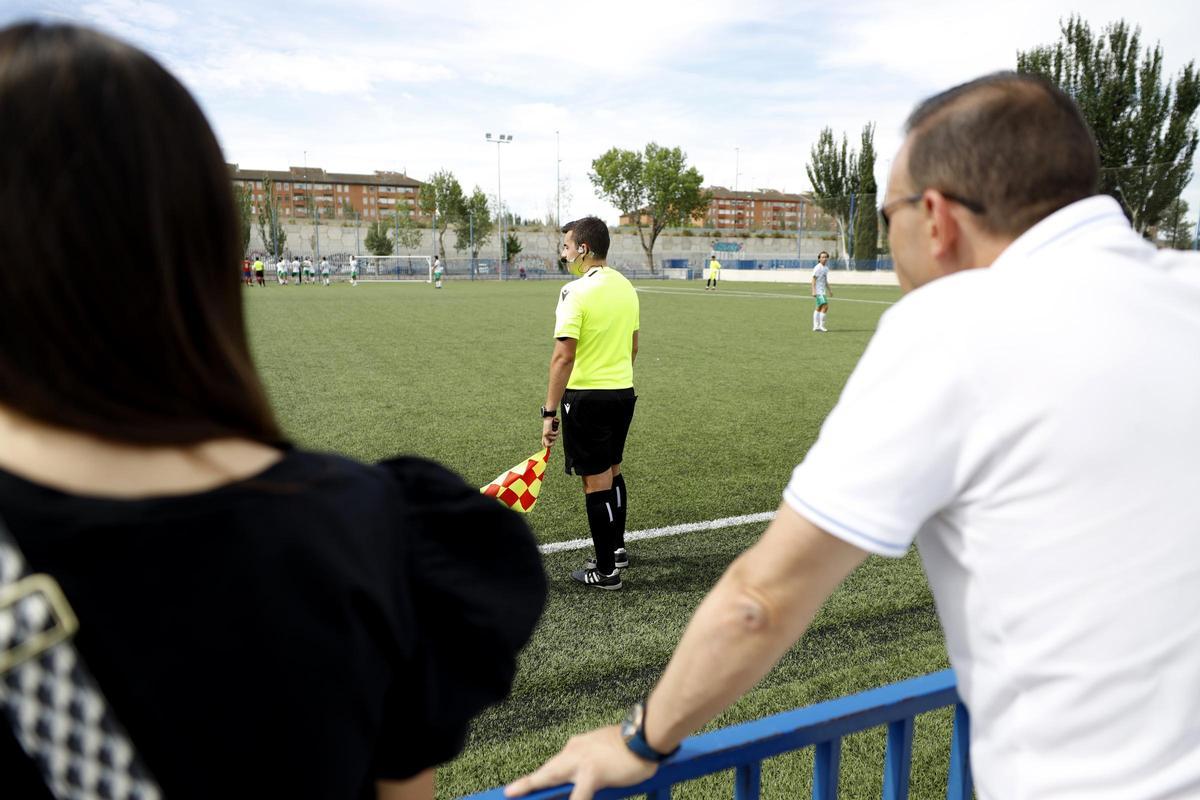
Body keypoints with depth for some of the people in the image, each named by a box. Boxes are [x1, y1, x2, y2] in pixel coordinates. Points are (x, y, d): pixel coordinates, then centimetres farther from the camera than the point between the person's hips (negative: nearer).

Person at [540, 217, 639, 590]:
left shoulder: (576, 292, -17)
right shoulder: (626, 286, 7)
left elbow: (564, 356, -21)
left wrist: (549, 411, -17)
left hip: (586, 395, -8)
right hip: (623, 392, 8)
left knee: (596, 481, 1)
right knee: (612, 470, 22)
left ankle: (605, 571, 10)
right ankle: (617, 548, 37)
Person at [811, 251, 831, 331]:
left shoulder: (826, 268, 13)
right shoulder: (817, 268, -13)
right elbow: (813, 280, -15)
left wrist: (829, 291, 23)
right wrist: (814, 291, -22)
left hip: (823, 291, 10)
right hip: (818, 291, -10)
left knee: (819, 308, 12)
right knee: (825, 306, -17)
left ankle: (816, 327, 17)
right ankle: (821, 326, -15)